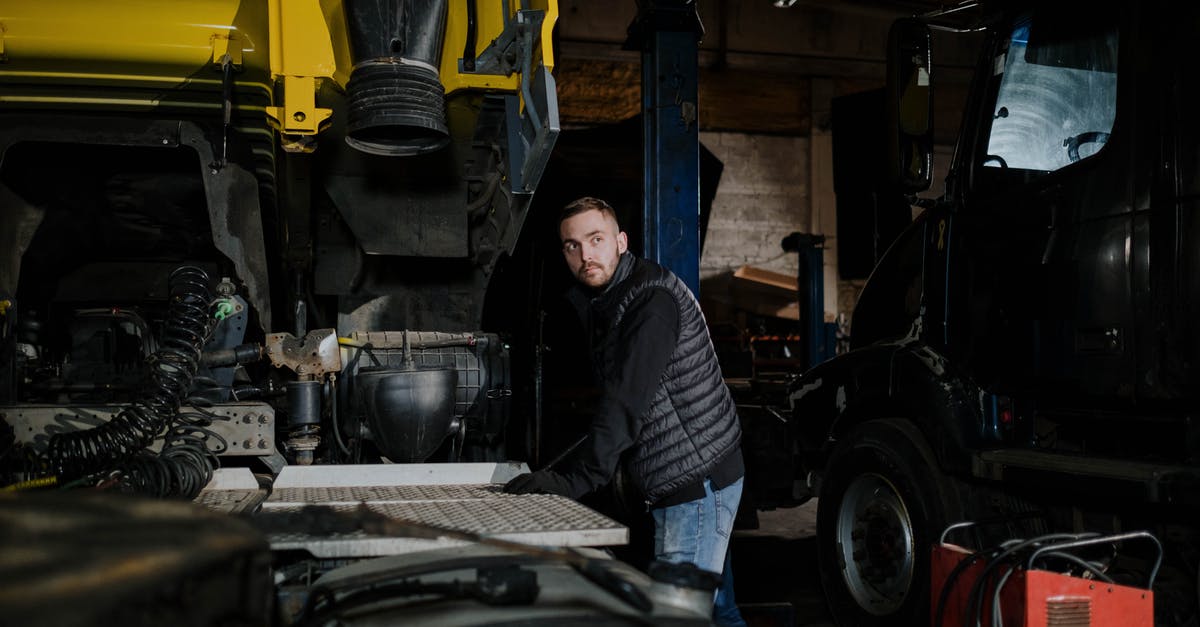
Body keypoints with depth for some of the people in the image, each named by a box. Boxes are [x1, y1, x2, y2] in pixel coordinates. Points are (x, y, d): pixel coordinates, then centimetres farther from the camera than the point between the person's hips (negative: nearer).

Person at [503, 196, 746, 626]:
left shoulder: (651, 297, -18)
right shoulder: (595, 301, 13)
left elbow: (627, 399, -27)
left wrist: (579, 478, -30)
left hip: (699, 480, -10)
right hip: (679, 480, 10)